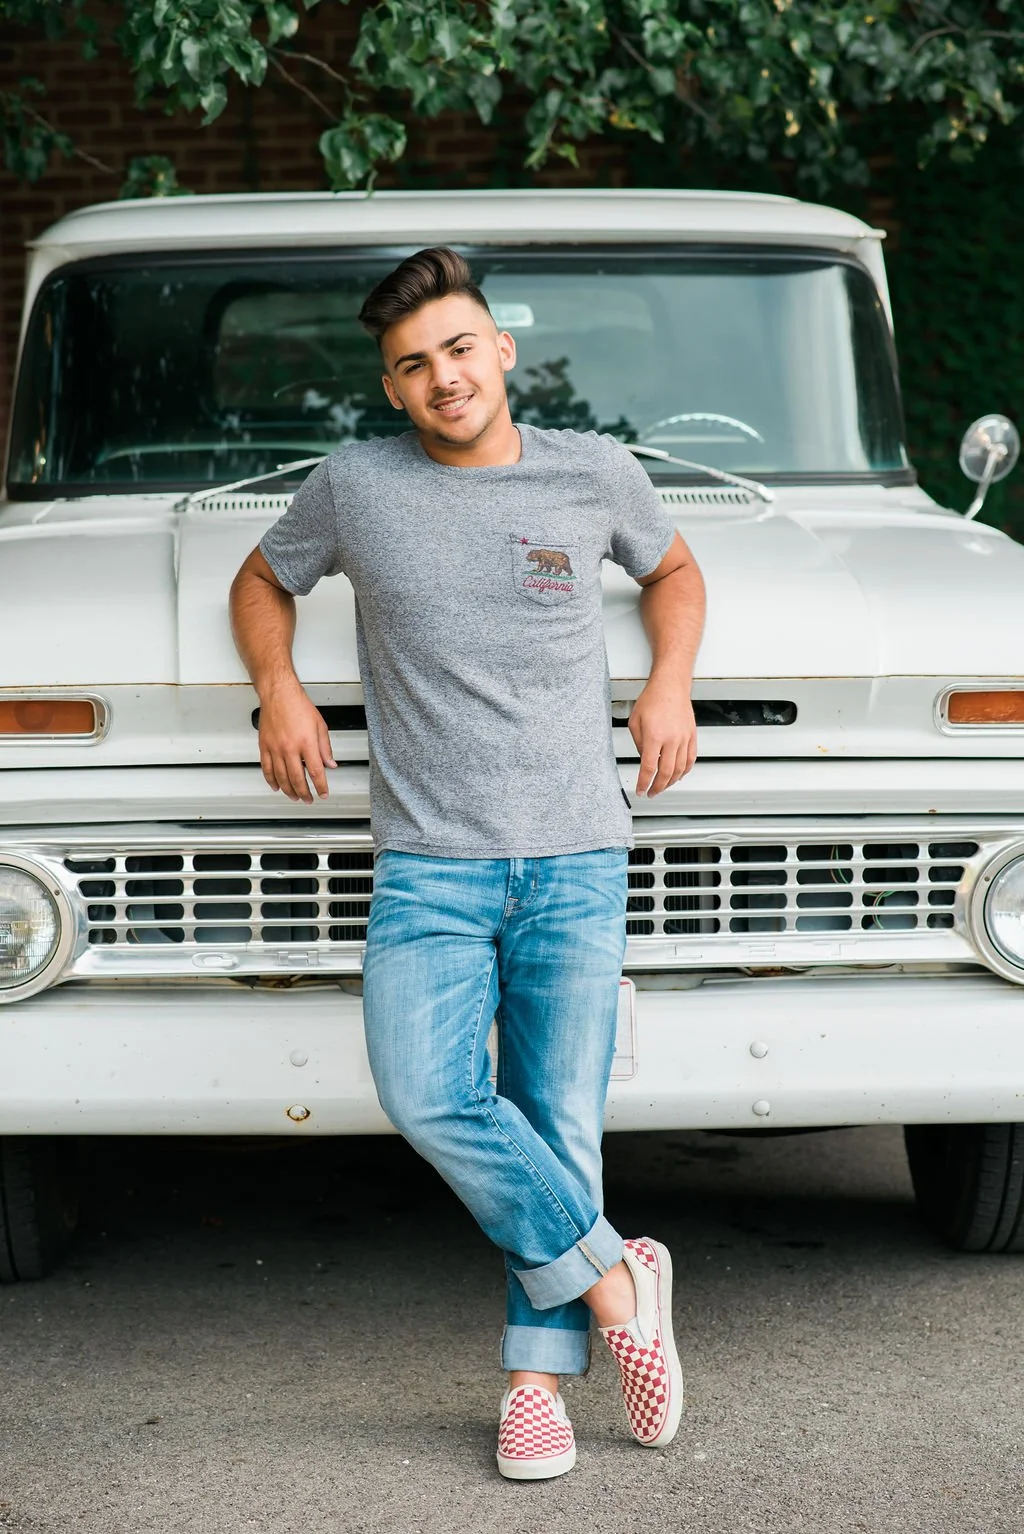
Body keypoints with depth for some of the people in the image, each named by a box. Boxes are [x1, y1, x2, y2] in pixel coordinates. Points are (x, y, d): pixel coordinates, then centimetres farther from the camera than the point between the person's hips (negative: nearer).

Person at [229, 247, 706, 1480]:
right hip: (427, 864, 0)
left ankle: (537, 1380, 9)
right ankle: (612, 1277, -2)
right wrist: (278, 691, 5)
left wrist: (671, 681, 7)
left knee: (560, 1119, -3)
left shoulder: (595, 474, 6)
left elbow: (673, 567, 25)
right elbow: (261, 581, 23)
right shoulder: (354, 488, 5)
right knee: (428, 1099, -20)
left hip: (575, 857, 0)